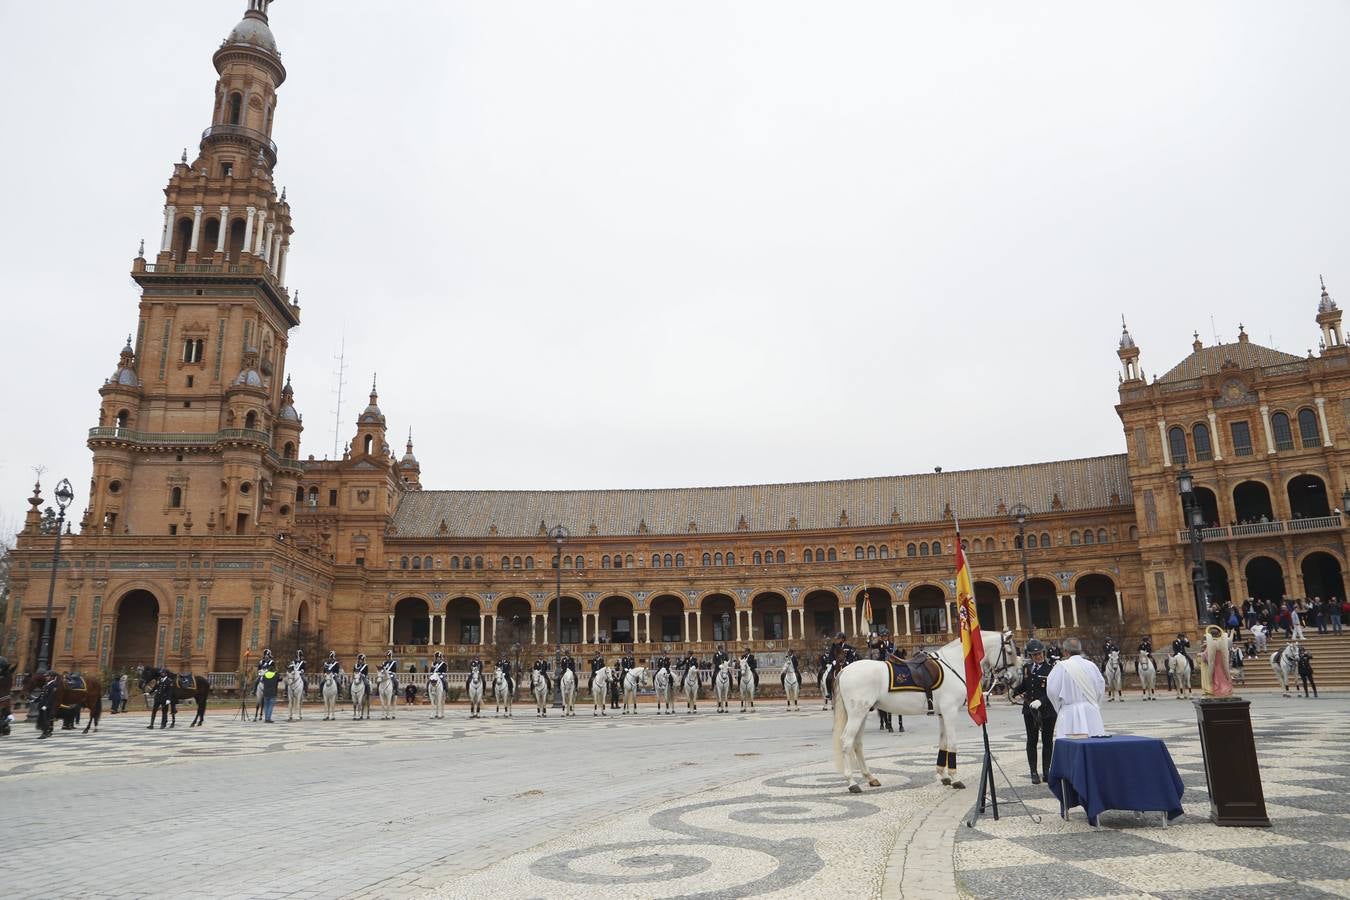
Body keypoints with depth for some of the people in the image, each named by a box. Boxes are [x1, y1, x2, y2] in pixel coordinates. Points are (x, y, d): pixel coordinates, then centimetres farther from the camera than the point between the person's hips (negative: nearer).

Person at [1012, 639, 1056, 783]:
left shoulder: (1051, 668, -9)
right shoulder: (1026, 668, 6)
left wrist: (1041, 701, -28)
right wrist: (1014, 691, -4)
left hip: (1048, 709, -4)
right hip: (1029, 710, 4)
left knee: (1047, 741, 8)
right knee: (1032, 740, 6)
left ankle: (1046, 771, 20)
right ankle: (1034, 772, 13)